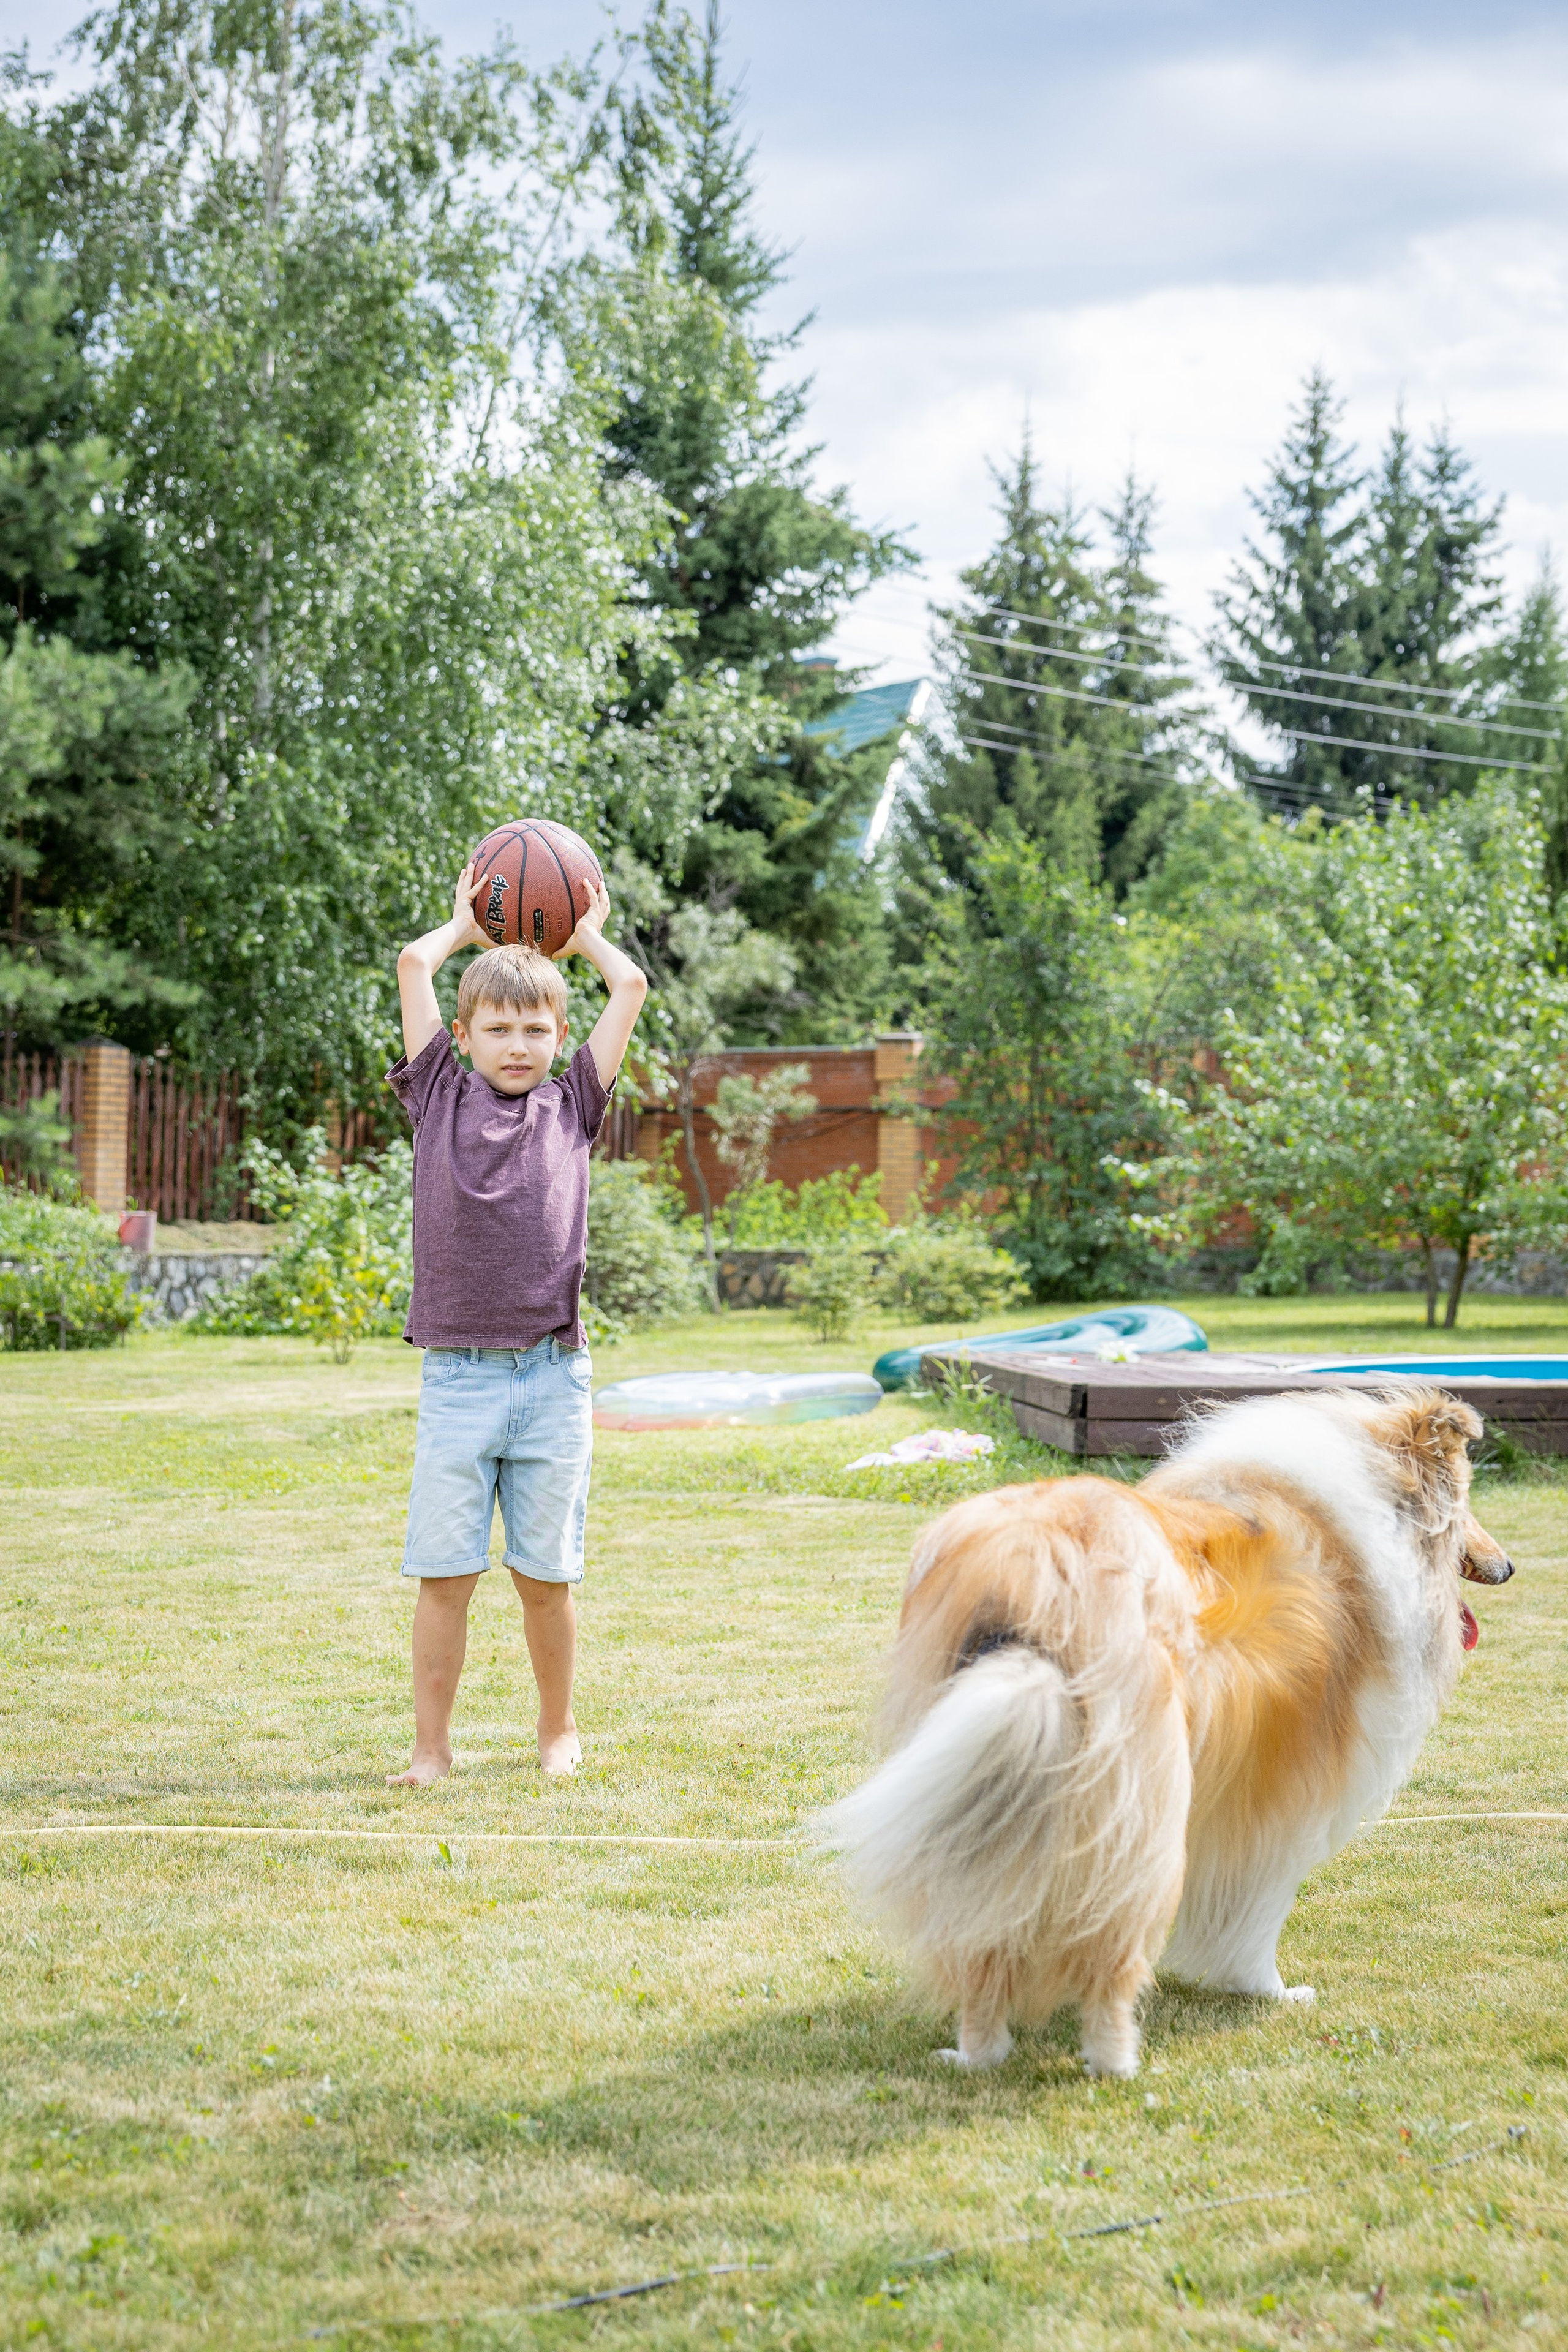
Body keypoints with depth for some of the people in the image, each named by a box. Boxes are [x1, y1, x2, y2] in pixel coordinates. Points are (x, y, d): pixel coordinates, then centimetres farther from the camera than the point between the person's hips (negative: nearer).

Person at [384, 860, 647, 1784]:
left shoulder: (572, 1107, 10)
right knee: (443, 1573, -1)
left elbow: (633, 987, 10)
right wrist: (466, 926, 23)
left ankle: (560, 1730, 23)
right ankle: (432, 1747, 7)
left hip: (553, 1377, 1)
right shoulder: (441, 1097, 8)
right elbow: (415, 964, 7)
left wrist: (587, 935, 25)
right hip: (457, 1376, -1)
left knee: (547, 1573, 7)